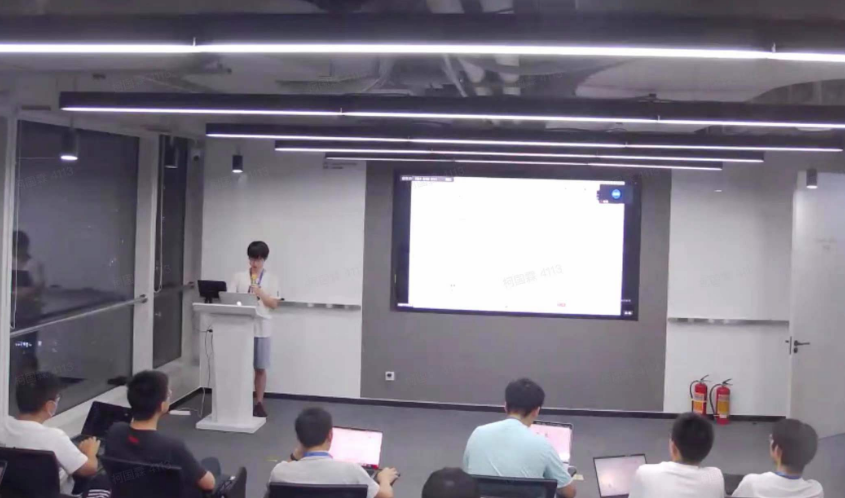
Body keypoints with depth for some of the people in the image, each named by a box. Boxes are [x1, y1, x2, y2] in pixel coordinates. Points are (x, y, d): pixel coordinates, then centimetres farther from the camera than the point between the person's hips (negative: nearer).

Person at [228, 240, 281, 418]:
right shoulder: (239, 277, 6)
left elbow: (274, 304, 2)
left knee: (261, 368, 5)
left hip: (261, 327, 0)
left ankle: (259, 403, 15)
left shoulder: (271, 279, 6)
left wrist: (259, 293, -10)